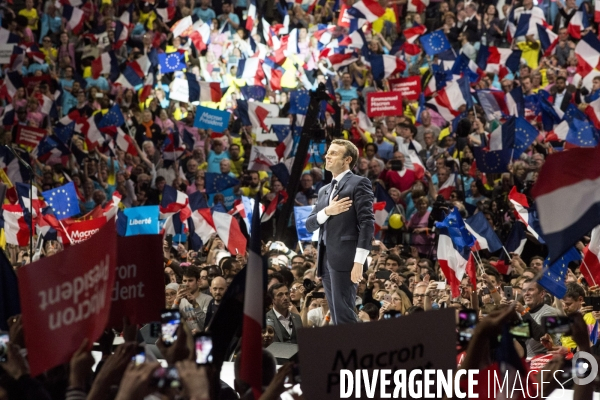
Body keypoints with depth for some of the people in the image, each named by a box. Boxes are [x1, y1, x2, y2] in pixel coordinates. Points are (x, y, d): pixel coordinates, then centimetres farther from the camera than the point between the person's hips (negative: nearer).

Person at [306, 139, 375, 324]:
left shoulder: (359, 184, -1)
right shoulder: (324, 190, 22)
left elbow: (367, 223, -10)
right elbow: (309, 225, 15)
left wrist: (359, 262, -18)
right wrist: (326, 212, -6)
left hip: (345, 258, -8)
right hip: (326, 259, 8)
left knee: (344, 315, -13)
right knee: (336, 317, 6)